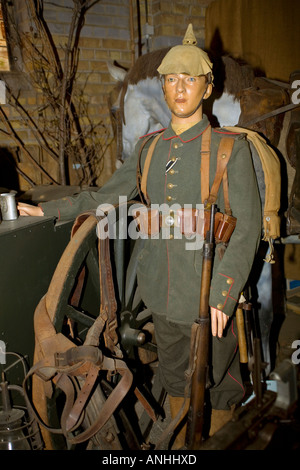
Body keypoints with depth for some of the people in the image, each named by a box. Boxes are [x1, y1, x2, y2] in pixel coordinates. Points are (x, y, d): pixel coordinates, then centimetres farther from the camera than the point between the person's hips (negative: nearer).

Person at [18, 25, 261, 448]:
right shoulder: (149, 149, 5)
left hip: (210, 296, -4)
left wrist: (223, 295, -18)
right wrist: (47, 210, 15)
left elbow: (247, 227, -10)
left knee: (217, 383, 13)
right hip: (163, 292, 4)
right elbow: (106, 197, 15)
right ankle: (180, 438, 46)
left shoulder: (230, 148, -8)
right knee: (174, 375, 22)